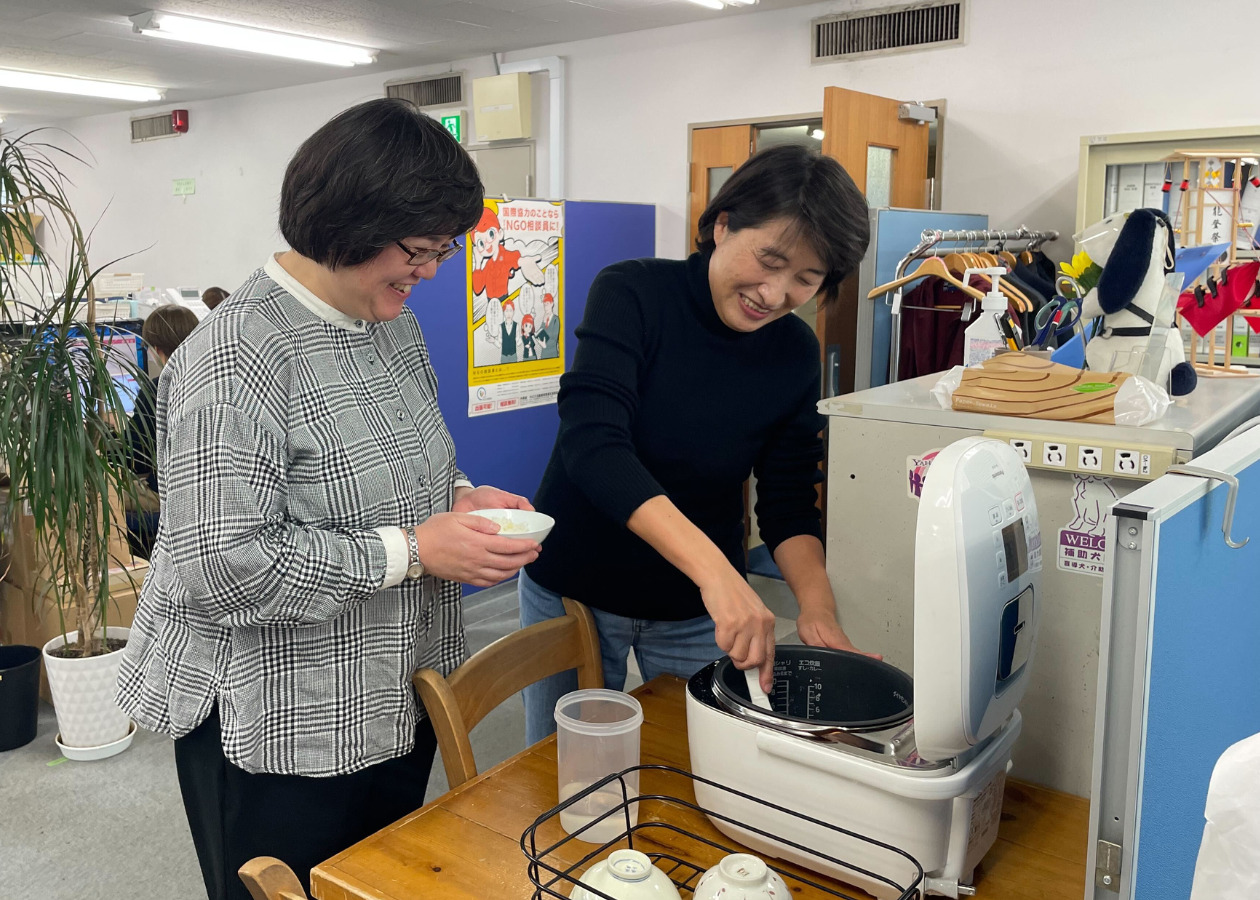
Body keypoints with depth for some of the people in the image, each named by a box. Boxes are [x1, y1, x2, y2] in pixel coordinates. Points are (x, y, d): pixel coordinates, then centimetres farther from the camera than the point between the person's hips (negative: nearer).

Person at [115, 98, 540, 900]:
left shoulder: (395, 324, 4)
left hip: (399, 700, 8)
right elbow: (218, 566, -26)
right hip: (276, 728, -8)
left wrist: (458, 497, -4)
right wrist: (410, 552, -24)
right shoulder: (236, 355, -22)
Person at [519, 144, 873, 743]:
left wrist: (817, 604, -22)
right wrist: (714, 568, -43)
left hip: (701, 611, 3)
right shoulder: (632, 294, -18)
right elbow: (593, 443, -32)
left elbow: (788, 503, -2)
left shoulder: (795, 352, -6)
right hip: (573, 591, -2)